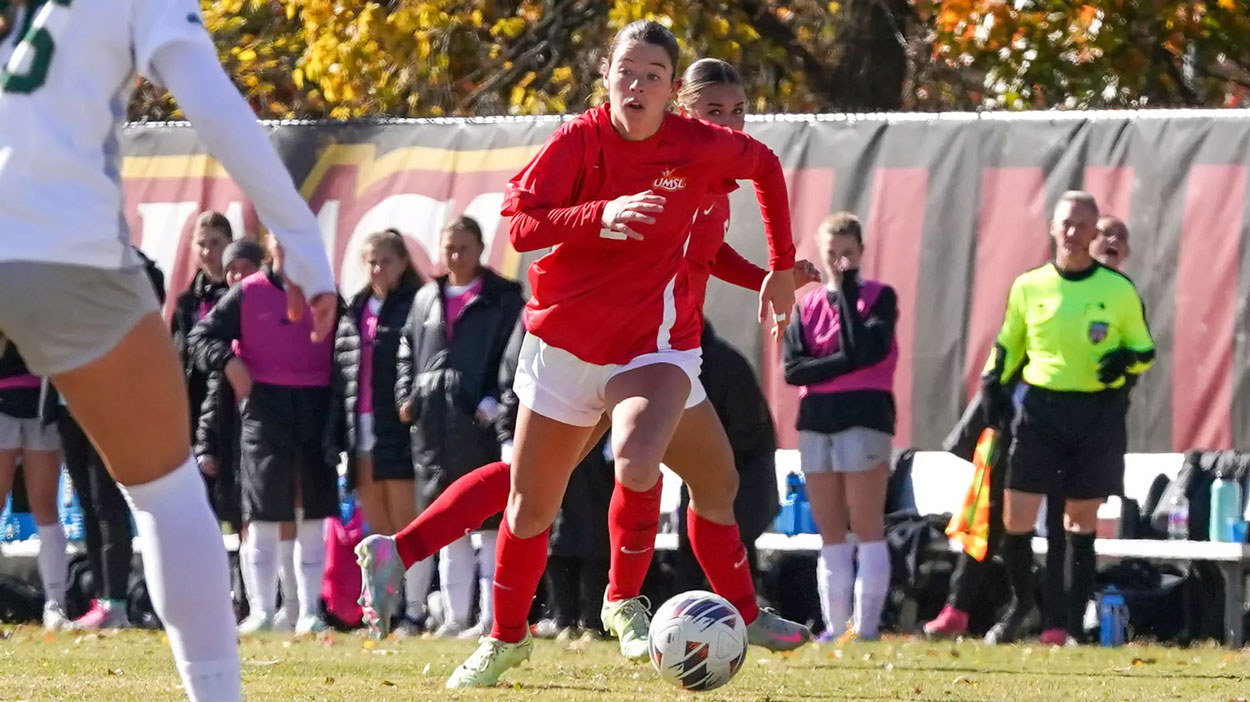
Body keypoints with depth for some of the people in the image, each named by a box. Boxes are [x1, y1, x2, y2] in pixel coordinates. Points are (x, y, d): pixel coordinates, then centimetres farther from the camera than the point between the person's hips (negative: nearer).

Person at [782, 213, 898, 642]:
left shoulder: (879, 297, 2)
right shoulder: (807, 307, 12)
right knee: (830, 535, 6)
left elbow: (867, 350, -15)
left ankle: (866, 627, -8)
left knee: (867, 530, -7)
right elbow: (793, 369, 0)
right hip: (816, 421, 5)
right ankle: (835, 628, 8)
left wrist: (848, 293, -12)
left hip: (865, 418, -4)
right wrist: (844, 362, -12)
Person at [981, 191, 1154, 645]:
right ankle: (1022, 606, 16)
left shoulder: (1119, 290, 2)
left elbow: (1145, 350, 10)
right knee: (1015, 518, -5)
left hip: (1098, 414, -1)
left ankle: (1067, 624, 8)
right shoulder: (1029, 287, 5)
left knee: (1081, 521, 3)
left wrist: (1126, 360, -12)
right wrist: (993, 385, 1)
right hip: (1039, 408, 1)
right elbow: (1007, 346, 17)